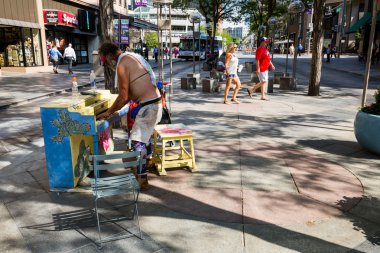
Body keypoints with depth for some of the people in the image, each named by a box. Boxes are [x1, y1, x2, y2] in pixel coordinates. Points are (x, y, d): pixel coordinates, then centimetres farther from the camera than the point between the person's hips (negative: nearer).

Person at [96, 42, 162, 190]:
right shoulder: (132, 57, 16)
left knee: (137, 141, -5)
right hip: (155, 102, 10)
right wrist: (114, 109, 21)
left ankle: (142, 179, 1)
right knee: (144, 136, 26)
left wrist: (108, 112, 0)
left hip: (149, 105, -10)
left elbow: (123, 97, -13)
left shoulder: (122, 65, -13)